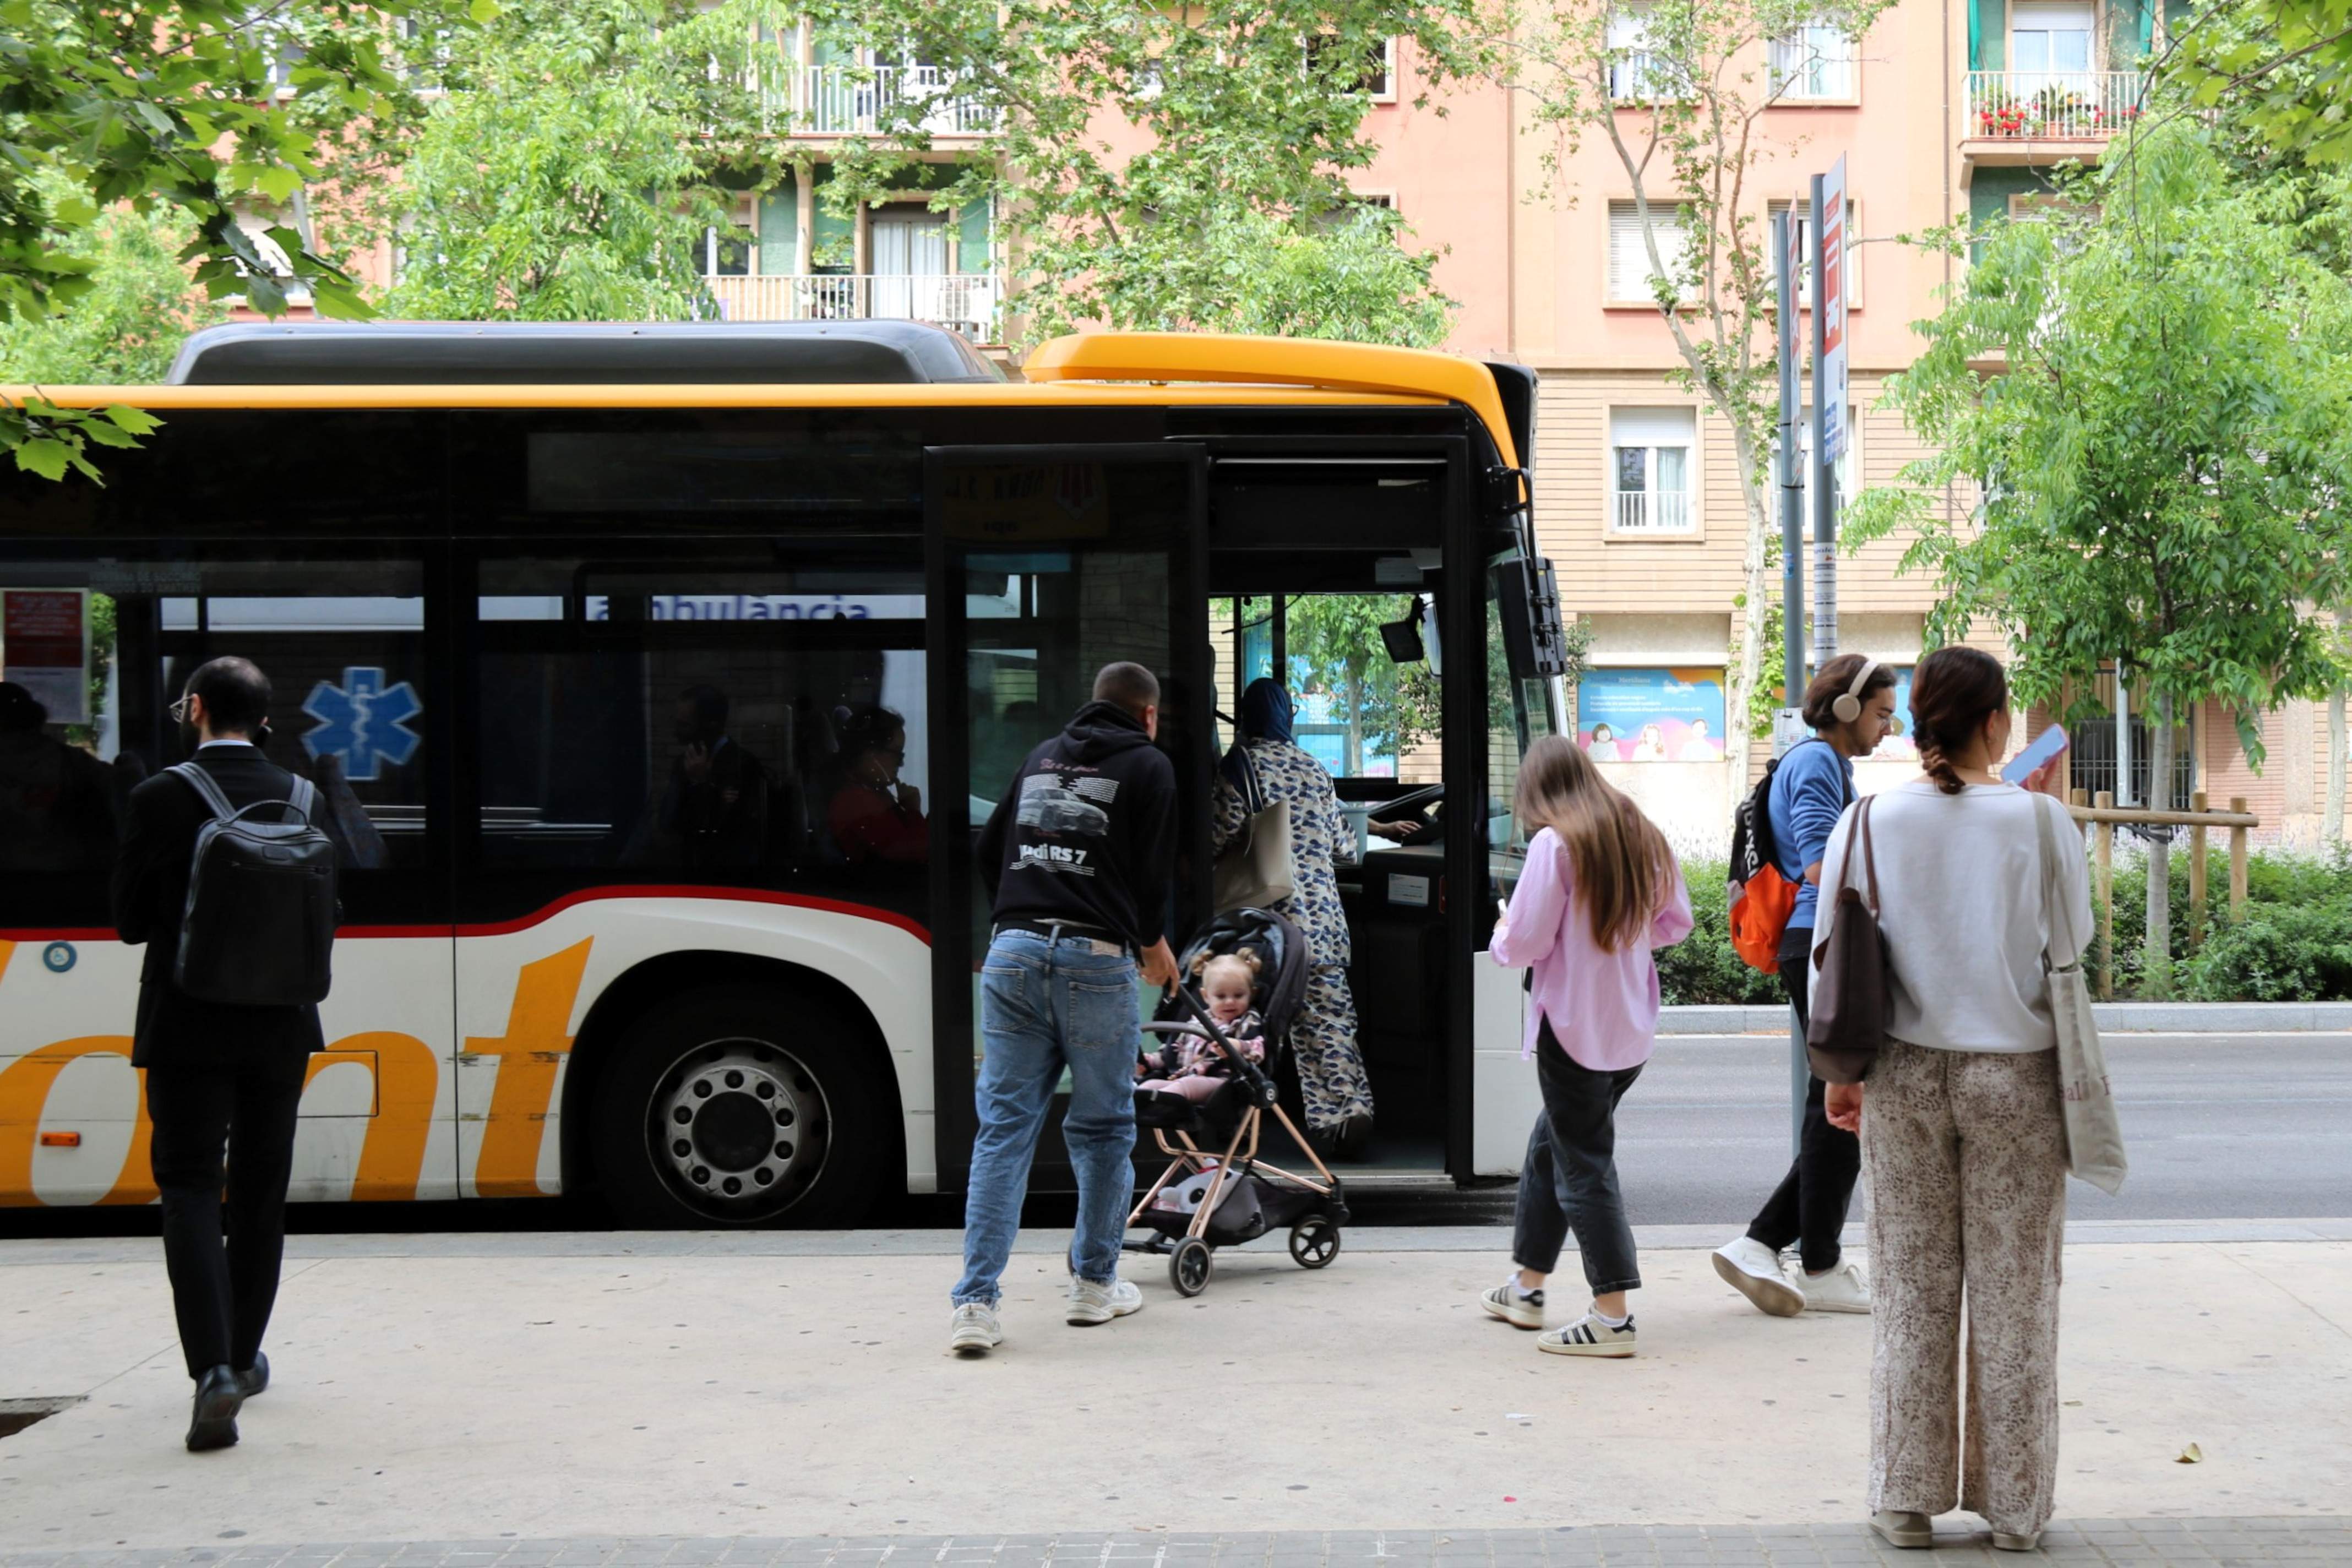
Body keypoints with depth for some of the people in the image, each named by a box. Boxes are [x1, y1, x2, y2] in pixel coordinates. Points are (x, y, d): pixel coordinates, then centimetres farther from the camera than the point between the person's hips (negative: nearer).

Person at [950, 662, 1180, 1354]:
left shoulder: (1042, 756, 22)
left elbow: (989, 851, 22)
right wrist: (1153, 941, 19)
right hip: (1096, 960, -4)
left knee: (1004, 1127, 3)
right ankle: (1095, 1284, 20)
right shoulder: (1147, 764, 7)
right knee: (1103, 1127, 11)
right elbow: (1153, 868, 2)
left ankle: (976, 1302, -5)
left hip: (1013, 953, 4)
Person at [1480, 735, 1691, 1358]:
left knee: (1583, 1165, -1)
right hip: (1631, 1027, 8)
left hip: (1574, 1028, -8)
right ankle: (1525, 1287, 31)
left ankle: (1612, 1317, -2)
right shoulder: (1641, 836, 6)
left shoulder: (1554, 844, -15)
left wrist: (1501, 937, 5)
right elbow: (1676, 922, 14)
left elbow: (1527, 943, -16)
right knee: (1551, 1142, 21)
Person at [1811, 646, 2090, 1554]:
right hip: (2016, 1078, -2)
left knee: (1911, 1291, 10)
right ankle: (2014, 1505, 16)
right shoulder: (2040, 822, -10)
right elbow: (2068, 961, -5)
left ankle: (1907, 1500, 15)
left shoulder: (1870, 822, -4)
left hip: (1905, 1075, 2)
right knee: (2014, 1296, 8)